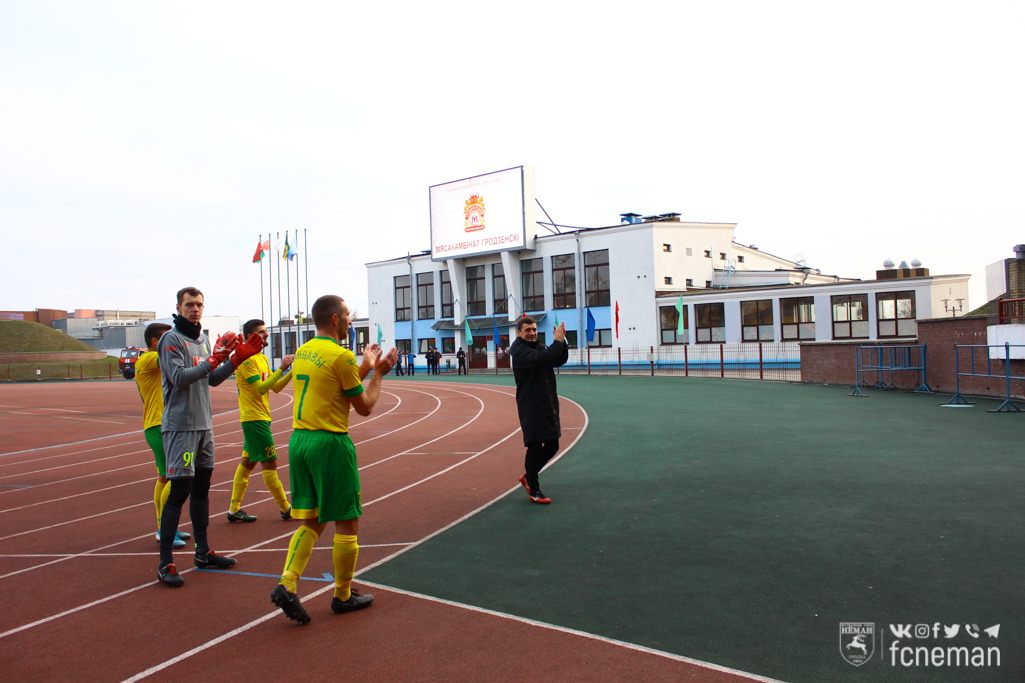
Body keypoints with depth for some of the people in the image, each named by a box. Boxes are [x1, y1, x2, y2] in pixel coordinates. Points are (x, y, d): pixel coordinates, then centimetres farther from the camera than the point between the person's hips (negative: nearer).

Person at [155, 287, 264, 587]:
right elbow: (179, 377, -20)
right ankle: (165, 563, -1)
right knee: (179, 492, -8)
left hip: (204, 425, 8)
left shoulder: (203, 339, 15)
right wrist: (214, 360, -23)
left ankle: (203, 552, 24)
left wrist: (237, 358, 5)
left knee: (201, 488, 14)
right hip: (180, 425, -8)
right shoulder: (171, 339, -9)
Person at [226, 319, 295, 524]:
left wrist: (292, 371, 1)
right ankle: (285, 509, 5)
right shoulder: (246, 359, -14)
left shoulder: (262, 358, 16)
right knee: (269, 463, -3)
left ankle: (234, 509, 18)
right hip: (255, 418, -10)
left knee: (248, 461, 12)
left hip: (260, 418, 10)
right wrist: (281, 369, -25)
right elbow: (261, 388, -23)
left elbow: (276, 388, 13)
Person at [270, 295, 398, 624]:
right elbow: (364, 407, -6)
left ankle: (286, 585, 3)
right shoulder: (341, 356, -13)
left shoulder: (303, 351, 12)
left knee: (311, 521, 15)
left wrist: (365, 367, 23)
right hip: (329, 443, -8)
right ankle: (343, 596, 18)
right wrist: (377, 372, 6)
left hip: (299, 440, 8)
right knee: (346, 523, 6)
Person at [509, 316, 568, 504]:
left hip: (549, 404, 9)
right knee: (535, 448, -4)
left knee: (552, 446, 13)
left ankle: (528, 477, 30)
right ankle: (534, 492, 9)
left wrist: (562, 341, -4)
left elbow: (560, 360, 9)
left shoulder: (540, 347, 15)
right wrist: (557, 342, -19)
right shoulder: (518, 350, -11)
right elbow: (540, 360, -27)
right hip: (531, 408, -8)